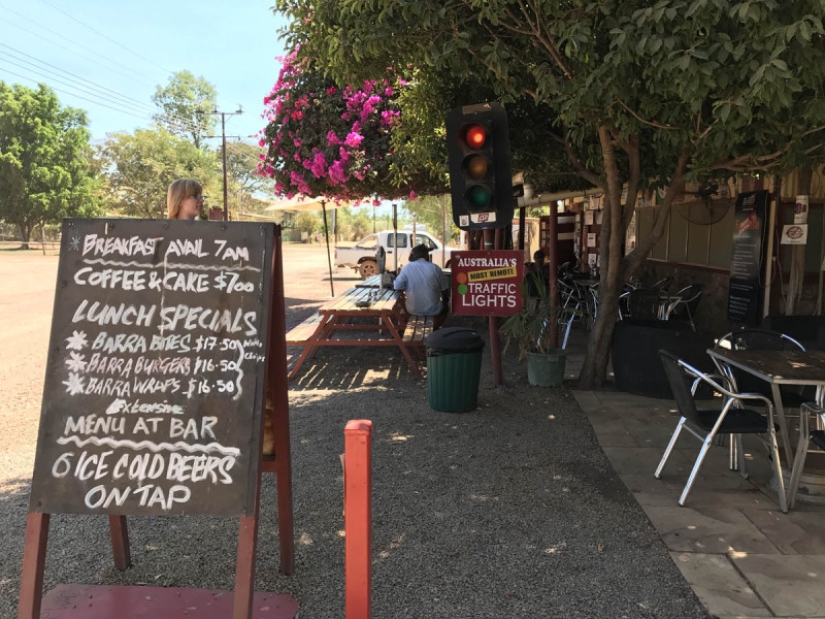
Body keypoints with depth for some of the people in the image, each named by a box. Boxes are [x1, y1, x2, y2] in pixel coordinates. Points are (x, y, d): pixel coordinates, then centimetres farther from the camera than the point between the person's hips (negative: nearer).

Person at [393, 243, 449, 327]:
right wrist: (444, 301, 21)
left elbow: (396, 287, -9)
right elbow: (444, 290, 0)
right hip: (433, 310, 0)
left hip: (413, 310, 0)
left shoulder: (407, 268, -10)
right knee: (444, 307, 33)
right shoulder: (435, 268, -7)